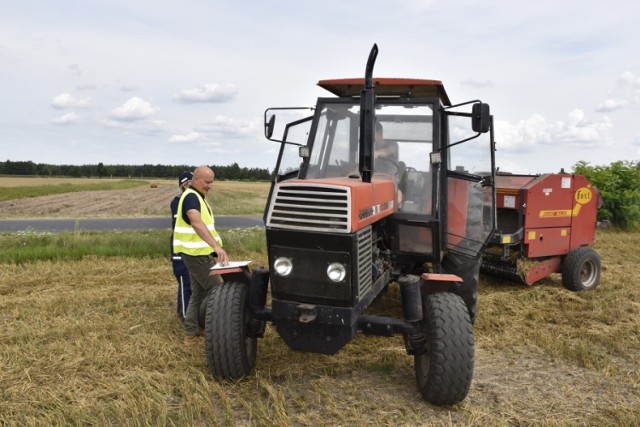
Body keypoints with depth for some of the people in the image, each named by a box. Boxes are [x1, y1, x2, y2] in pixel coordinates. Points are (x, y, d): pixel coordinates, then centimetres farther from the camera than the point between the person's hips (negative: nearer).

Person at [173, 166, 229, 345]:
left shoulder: (196, 196, 14)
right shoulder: (191, 197, -19)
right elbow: (197, 224, -37)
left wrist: (214, 248, 22)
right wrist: (216, 246, -48)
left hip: (199, 253, 10)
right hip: (196, 254, -10)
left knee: (199, 293, 13)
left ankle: (191, 333, 19)